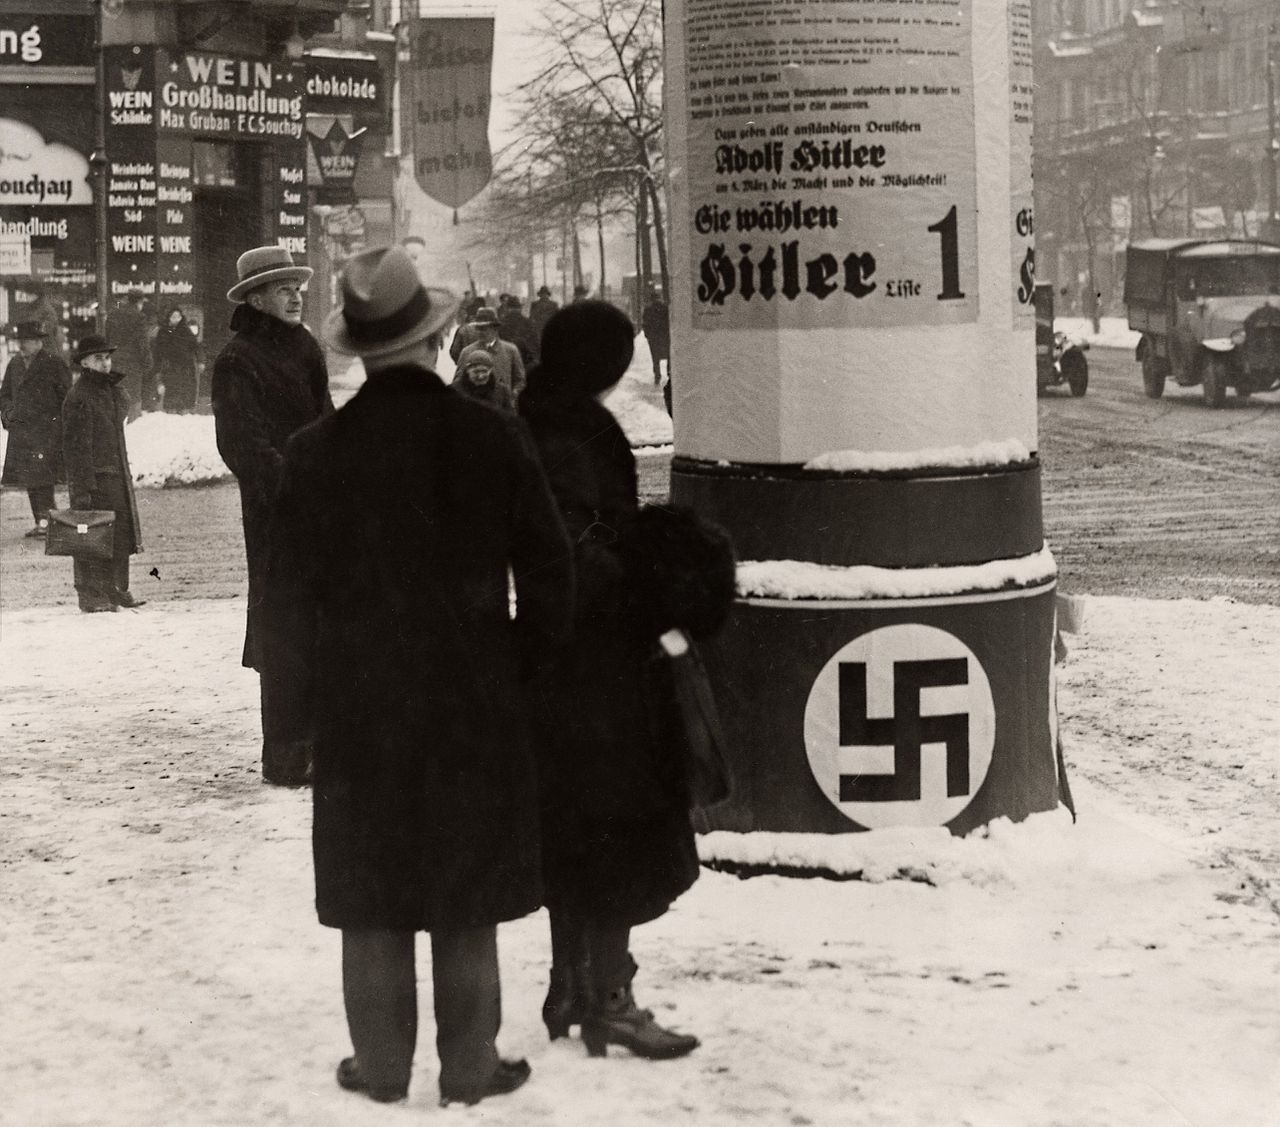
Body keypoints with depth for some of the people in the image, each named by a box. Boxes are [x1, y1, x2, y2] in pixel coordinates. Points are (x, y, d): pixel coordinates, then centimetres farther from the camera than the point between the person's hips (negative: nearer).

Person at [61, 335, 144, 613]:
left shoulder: (113, 392, 14)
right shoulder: (78, 397, -13)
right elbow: (76, 445, -16)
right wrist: (82, 487, -19)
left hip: (118, 475, 8)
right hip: (93, 477, -8)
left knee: (121, 536, 10)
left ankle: (115, 590, 20)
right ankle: (90, 596, 1)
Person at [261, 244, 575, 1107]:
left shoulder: (315, 452, -7)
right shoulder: (492, 438, -10)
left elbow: (290, 596, -1)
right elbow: (549, 573, -5)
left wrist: (304, 698, 10)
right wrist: (519, 660, 10)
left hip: (357, 710, 1)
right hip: (475, 706, 0)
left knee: (373, 902, 10)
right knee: (467, 899, 9)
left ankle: (382, 1065, 16)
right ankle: (470, 1067, 15)